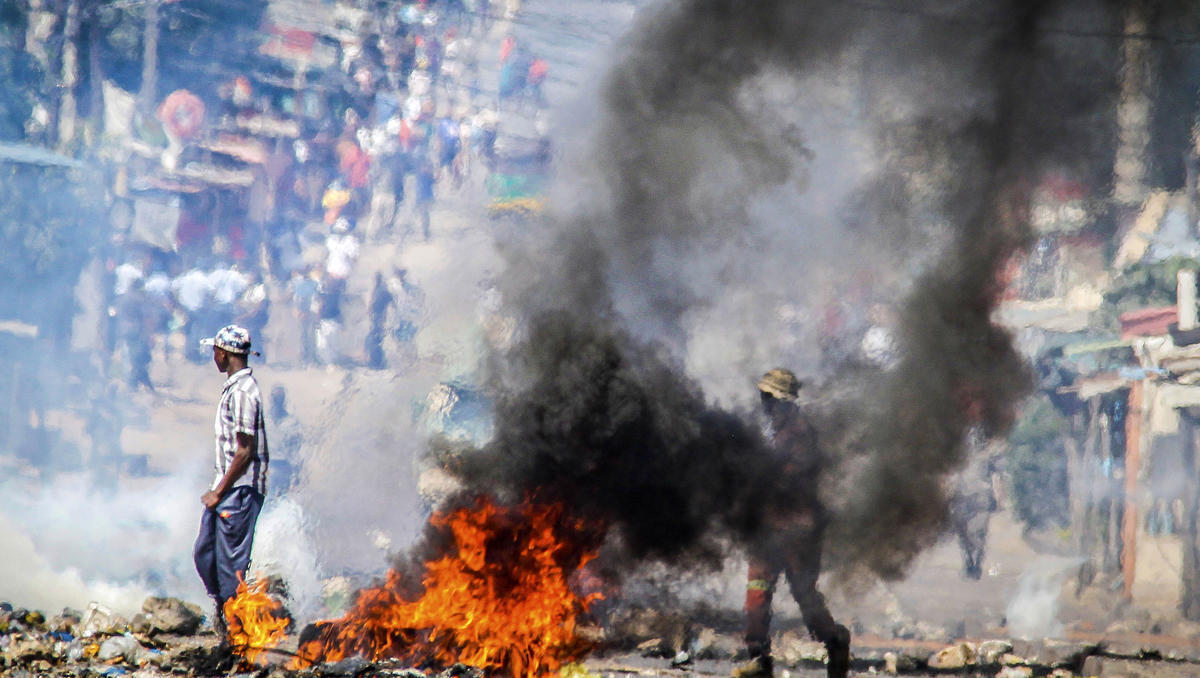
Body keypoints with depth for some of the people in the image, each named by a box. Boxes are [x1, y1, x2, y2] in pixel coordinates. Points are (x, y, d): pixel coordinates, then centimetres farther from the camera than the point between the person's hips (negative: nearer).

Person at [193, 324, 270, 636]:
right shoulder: (233, 387, 12)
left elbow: (246, 452, -21)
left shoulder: (242, 392, -19)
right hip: (226, 487, 10)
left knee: (231, 563, -4)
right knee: (205, 554, 14)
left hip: (240, 490, -10)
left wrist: (219, 493, -16)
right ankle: (223, 614, 25)